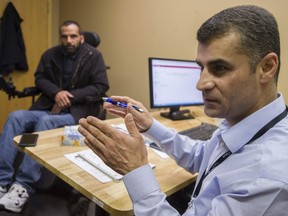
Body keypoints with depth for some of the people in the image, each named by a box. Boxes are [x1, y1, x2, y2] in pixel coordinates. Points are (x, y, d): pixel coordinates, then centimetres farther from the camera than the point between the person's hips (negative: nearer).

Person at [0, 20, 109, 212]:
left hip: (78, 111, -4)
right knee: (16, 117, -23)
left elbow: (101, 86, -7)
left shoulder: (93, 56, 0)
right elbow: (40, 78, 12)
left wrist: (70, 96, -16)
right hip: (49, 106, 5)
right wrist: (56, 92, -10)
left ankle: (24, 186, -33)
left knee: (46, 122, -34)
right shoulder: (51, 54, 13)